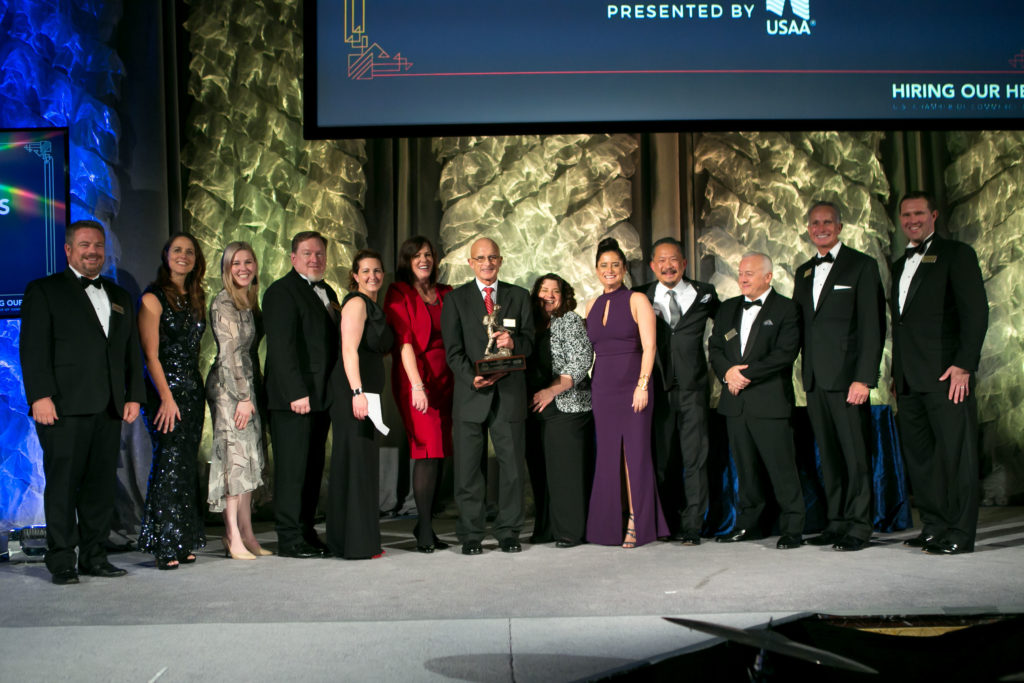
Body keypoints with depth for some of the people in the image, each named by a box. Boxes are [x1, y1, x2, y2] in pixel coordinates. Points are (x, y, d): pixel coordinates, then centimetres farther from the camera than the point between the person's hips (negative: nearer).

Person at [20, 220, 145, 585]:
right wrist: (40, 396, -13)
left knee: (102, 485, 7)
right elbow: (34, 348, -3)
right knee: (62, 484, -1)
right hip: (64, 407, -5)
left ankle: (94, 556, 16)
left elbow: (132, 352, 19)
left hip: (108, 409, 5)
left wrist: (134, 396, 9)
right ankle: (62, 562, 6)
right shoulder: (44, 291, 6)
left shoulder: (120, 297, 21)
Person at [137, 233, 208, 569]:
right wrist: (166, 397, -16)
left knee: (187, 465, 7)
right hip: (165, 391, -6)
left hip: (192, 389, 6)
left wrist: (196, 391, 9)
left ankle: (183, 543, 13)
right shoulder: (153, 298, -5)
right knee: (170, 463, -8)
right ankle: (165, 546, 0)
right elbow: (151, 355, -10)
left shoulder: (196, 298, 15)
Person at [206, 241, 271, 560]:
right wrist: (243, 396, -17)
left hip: (248, 386, 8)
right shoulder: (223, 303, -9)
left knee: (248, 461, 7)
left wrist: (257, 391, 15)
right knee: (235, 458, -6)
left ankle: (246, 535, 12)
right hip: (228, 388, -8)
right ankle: (233, 537, 0)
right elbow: (230, 352, -14)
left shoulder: (250, 301, 15)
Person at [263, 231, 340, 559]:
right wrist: (296, 393, -21)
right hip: (294, 397, -8)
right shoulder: (281, 291, -7)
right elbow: (281, 347, -15)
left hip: (321, 396, 8)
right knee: (292, 468, -3)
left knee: (313, 467, 11)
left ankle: (306, 532, 20)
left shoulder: (327, 292, 19)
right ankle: (289, 539, 5)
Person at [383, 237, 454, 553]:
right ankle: (425, 530, -3)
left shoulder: (445, 294, 16)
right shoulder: (399, 293, 1)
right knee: (428, 451, -11)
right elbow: (404, 341, -8)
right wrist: (417, 385, -16)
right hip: (416, 381, -5)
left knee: (439, 454, 4)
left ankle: (425, 524, 14)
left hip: (444, 381, 5)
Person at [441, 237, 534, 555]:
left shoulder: (519, 296, 13)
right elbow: (453, 350, 0)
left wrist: (513, 343, -16)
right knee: (468, 467, 2)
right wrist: (472, 377, -16)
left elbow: (530, 341, 7)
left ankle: (508, 532, 14)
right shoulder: (455, 299, 8)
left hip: (509, 392, 1)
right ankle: (470, 535, 12)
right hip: (471, 394, -1)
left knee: (513, 465, 3)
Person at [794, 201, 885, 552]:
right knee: (828, 454, 9)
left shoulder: (861, 265, -1)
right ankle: (836, 522, 16)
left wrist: (864, 378, -15)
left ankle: (859, 526, 5)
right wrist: (805, 371, 9)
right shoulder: (804, 273, 18)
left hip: (847, 376, -6)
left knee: (856, 453, -3)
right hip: (815, 378, 6)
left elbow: (873, 326, -7)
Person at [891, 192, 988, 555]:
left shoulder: (956, 254, 1)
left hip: (946, 375, -7)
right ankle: (933, 526, 16)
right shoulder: (900, 265, 22)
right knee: (919, 458, 8)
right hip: (910, 380, 7)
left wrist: (964, 364, -15)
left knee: (955, 454, -4)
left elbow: (976, 311, -6)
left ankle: (959, 533, 1)